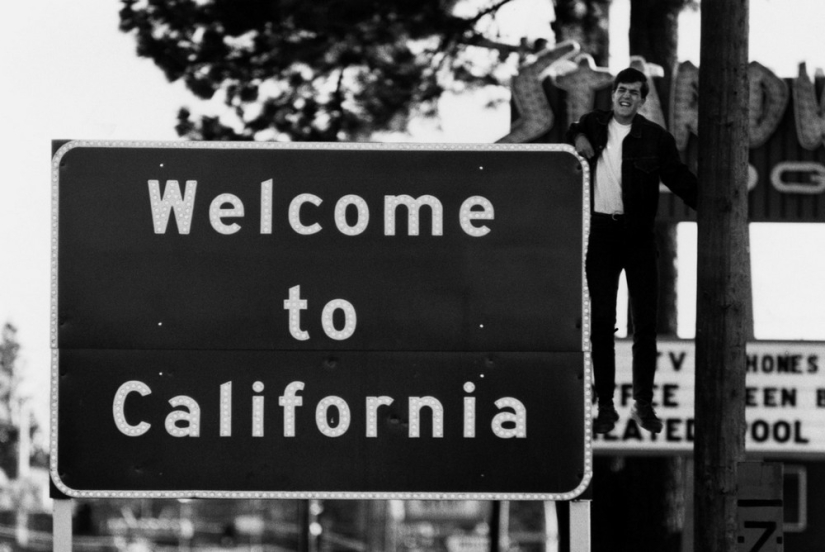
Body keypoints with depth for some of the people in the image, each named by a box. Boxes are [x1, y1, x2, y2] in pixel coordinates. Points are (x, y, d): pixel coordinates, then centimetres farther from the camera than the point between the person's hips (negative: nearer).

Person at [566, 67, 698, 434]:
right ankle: (605, 406, 8)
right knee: (601, 322, 2)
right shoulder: (593, 126, 6)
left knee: (645, 321, 3)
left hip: (638, 235, -1)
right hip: (600, 234, 1)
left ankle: (644, 403, 12)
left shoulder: (655, 138, -2)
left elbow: (680, 179, -3)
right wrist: (578, 138, 0)